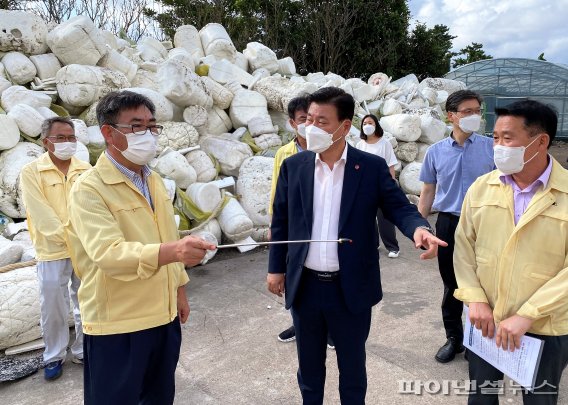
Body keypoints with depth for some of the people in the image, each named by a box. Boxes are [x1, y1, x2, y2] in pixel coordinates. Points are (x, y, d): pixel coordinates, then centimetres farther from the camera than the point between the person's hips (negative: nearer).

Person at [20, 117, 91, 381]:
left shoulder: (85, 170, 3)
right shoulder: (31, 172, -6)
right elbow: (42, 216, -12)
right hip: (52, 252, -2)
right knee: (52, 309, 8)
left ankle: (82, 351, 31)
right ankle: (54, 356, 28)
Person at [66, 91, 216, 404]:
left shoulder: (154, 180, 7)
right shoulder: (88, 189, -16)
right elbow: (108, 252, -31)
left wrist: (179, 289, 16)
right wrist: (170, 251, -46)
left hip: (163, 315, 7)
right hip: (117, 324, -7)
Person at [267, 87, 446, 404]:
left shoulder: (372, 167, -7)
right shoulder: (293, 166, -1)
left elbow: (399, 207, -6)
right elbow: (281, 220, 5)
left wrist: (419, 229, -28)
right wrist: (276, 267, 5)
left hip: (351, 287, -2)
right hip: (305, 285, 2)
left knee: (352, 365, 19)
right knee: (309, 365, 21)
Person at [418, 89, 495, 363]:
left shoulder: (491, 148, -3)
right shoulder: (435, 152, 1)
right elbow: (428, 192, 7)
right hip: (448, 224, 2)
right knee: (451, 285, 13)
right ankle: (454, 338, 31)